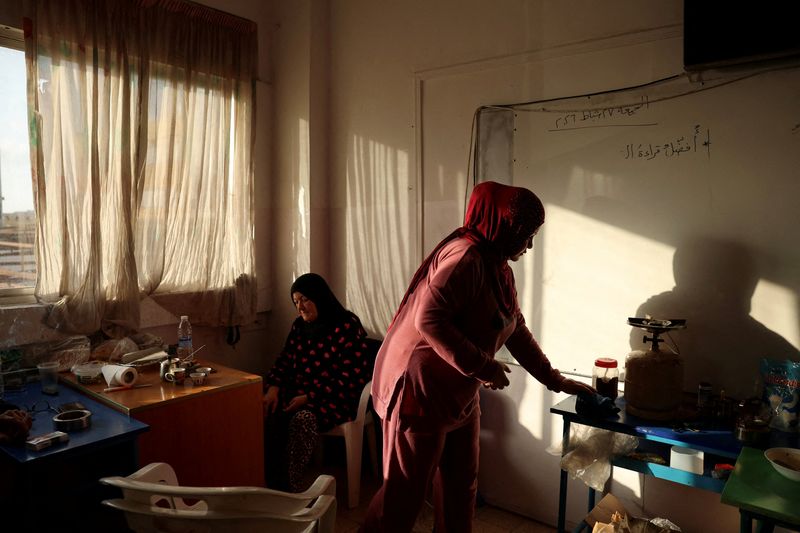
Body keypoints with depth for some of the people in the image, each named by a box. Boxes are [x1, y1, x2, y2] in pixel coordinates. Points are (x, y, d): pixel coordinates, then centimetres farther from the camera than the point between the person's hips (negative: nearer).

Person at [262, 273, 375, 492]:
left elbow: (352, 378, -15)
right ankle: (271, 483, -20)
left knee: (302, 419, -35)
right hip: (298, 393, 6)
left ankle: (291, 488, -23)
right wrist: (273, 387, -6)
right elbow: (284, 360, 16)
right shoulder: (299, 325, 13)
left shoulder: (347, 327, -10)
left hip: (334, 399, -6)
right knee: (268, 414, -24)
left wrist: (310, 397, -20)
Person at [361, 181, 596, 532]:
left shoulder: (500, 269, 11)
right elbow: (428, 320, -29)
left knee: (461, 487, 18)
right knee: (405, 491, 3)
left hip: (459, 395, 10)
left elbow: (517, 332, 16)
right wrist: (481, 366, -24)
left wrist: (557, 381, 15)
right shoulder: (466, 256, -21)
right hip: (420, 390, -10)